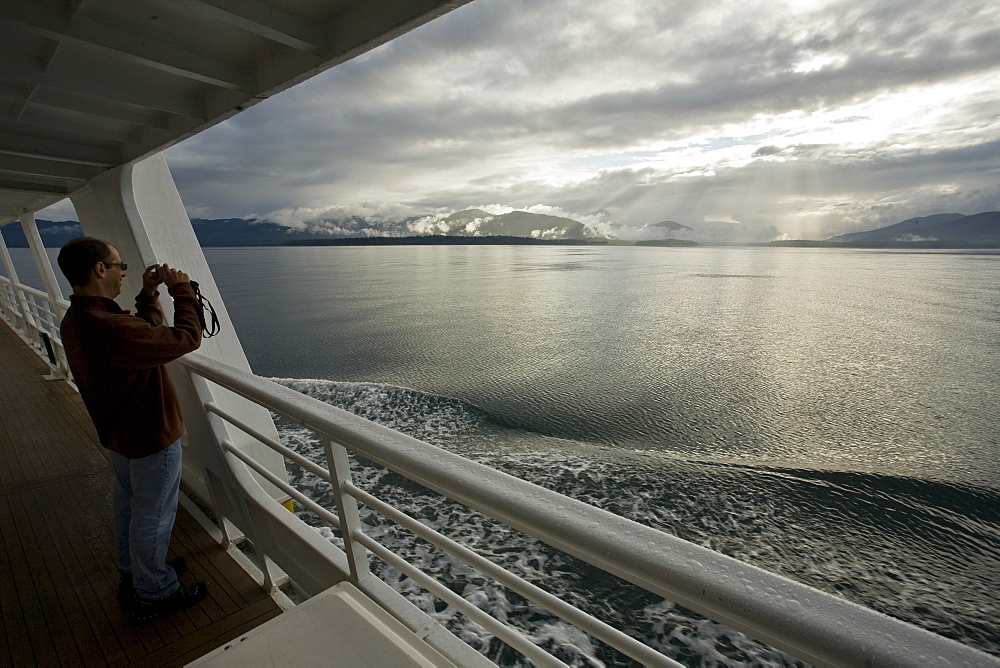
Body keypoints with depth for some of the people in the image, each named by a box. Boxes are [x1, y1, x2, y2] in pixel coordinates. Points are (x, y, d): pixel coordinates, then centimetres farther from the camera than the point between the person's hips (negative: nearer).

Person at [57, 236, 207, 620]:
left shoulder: (74, 322, -3)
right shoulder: (112, 329, -36)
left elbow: (147, 334, 8)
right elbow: (187, 339, -28)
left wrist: (148, 296, 3)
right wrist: (182, 291, -17)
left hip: (118, 433, 10)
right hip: (152, 438, -10)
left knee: (128, 505, 26)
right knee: (152, 517, 9)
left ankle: (131, 572, 48)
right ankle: (153, 594, 30)